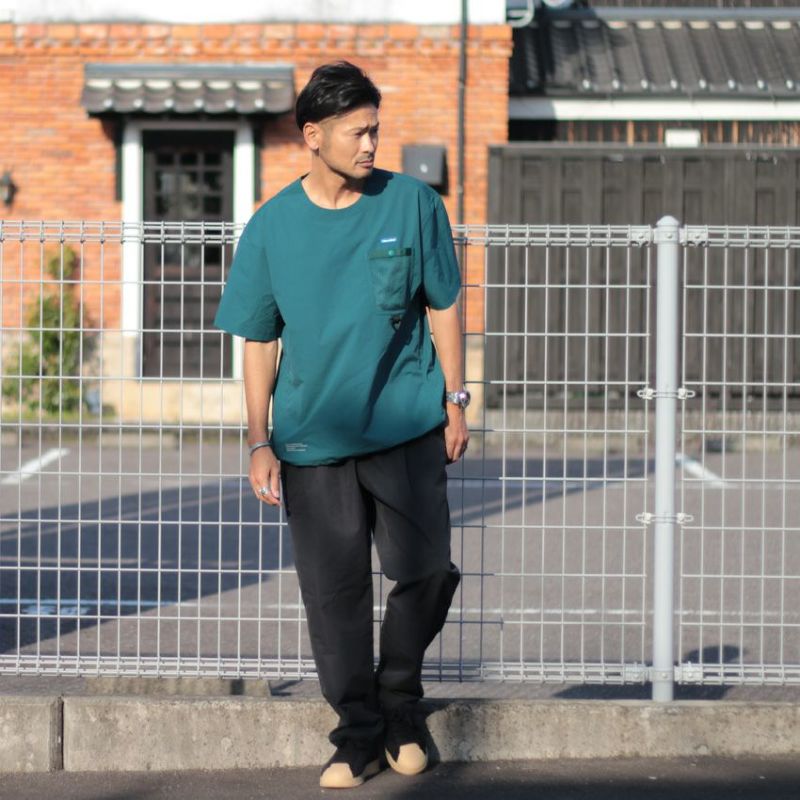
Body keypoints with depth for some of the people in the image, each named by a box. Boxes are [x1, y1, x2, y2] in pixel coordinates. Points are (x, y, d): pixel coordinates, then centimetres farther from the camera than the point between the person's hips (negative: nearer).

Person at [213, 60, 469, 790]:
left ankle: (400, 701, 18)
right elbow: (258, 340, 6)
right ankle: (360, 735, 17)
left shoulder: (413, 204, -1)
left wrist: (455, 401, 4)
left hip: (407, 427, 0)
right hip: (313, 440, 1)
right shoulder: (272, 227, 0)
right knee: (335, 593, 3)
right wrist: (260, 443, 3)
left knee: (425, 571, -7)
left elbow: (442, 306, 7)